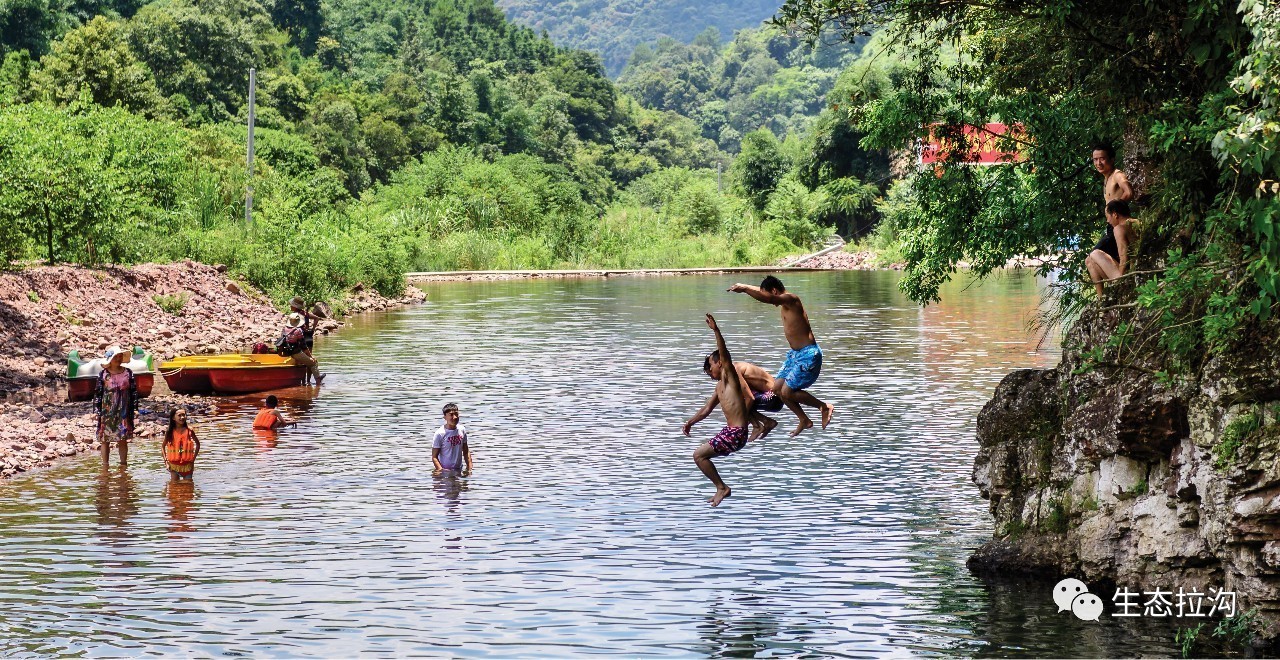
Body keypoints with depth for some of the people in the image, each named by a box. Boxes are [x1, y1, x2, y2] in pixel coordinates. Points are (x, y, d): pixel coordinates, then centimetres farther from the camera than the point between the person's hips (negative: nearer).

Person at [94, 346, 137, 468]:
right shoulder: (103, 374, -1)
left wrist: (134, 408, 2)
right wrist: (97, 411, -2)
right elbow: (97, 393, 2)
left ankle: (123, 465, 14)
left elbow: (134, 392, 7)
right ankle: (105, 466, 12)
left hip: (123, 412, 1)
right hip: (107, 411, -1)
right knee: (105, 439, 4)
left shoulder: (128, 373, 3)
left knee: (123, 440, 4)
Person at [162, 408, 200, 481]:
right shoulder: (170, 432, -5)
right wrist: (165, 459, -3)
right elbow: (163, 446, 7)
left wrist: (194, 458, -1)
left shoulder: (189, 431, -6)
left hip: (187, 464, 0)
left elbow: (197, 444, 7)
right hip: (174, 464, 0)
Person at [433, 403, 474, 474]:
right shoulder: (440, 434, -13)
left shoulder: (462, 430, 3)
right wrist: (441, 471, -22)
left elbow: (466, 452, 11)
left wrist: (469, 468, 3)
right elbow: (434, 457, -11)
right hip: (445, 471, -5)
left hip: (459, 471, 5)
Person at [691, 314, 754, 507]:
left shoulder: (731, 377, -8)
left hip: (736, 433, -10)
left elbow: (725, 355, -25)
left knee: (699, 455, -8)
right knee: (701, 452, 22)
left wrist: (716, 330, -35)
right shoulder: (719, 386, 19)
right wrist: (691, 422, 37)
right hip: (729, 431, 10)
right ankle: (722, 488, 23)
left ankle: (722, 487, -1)